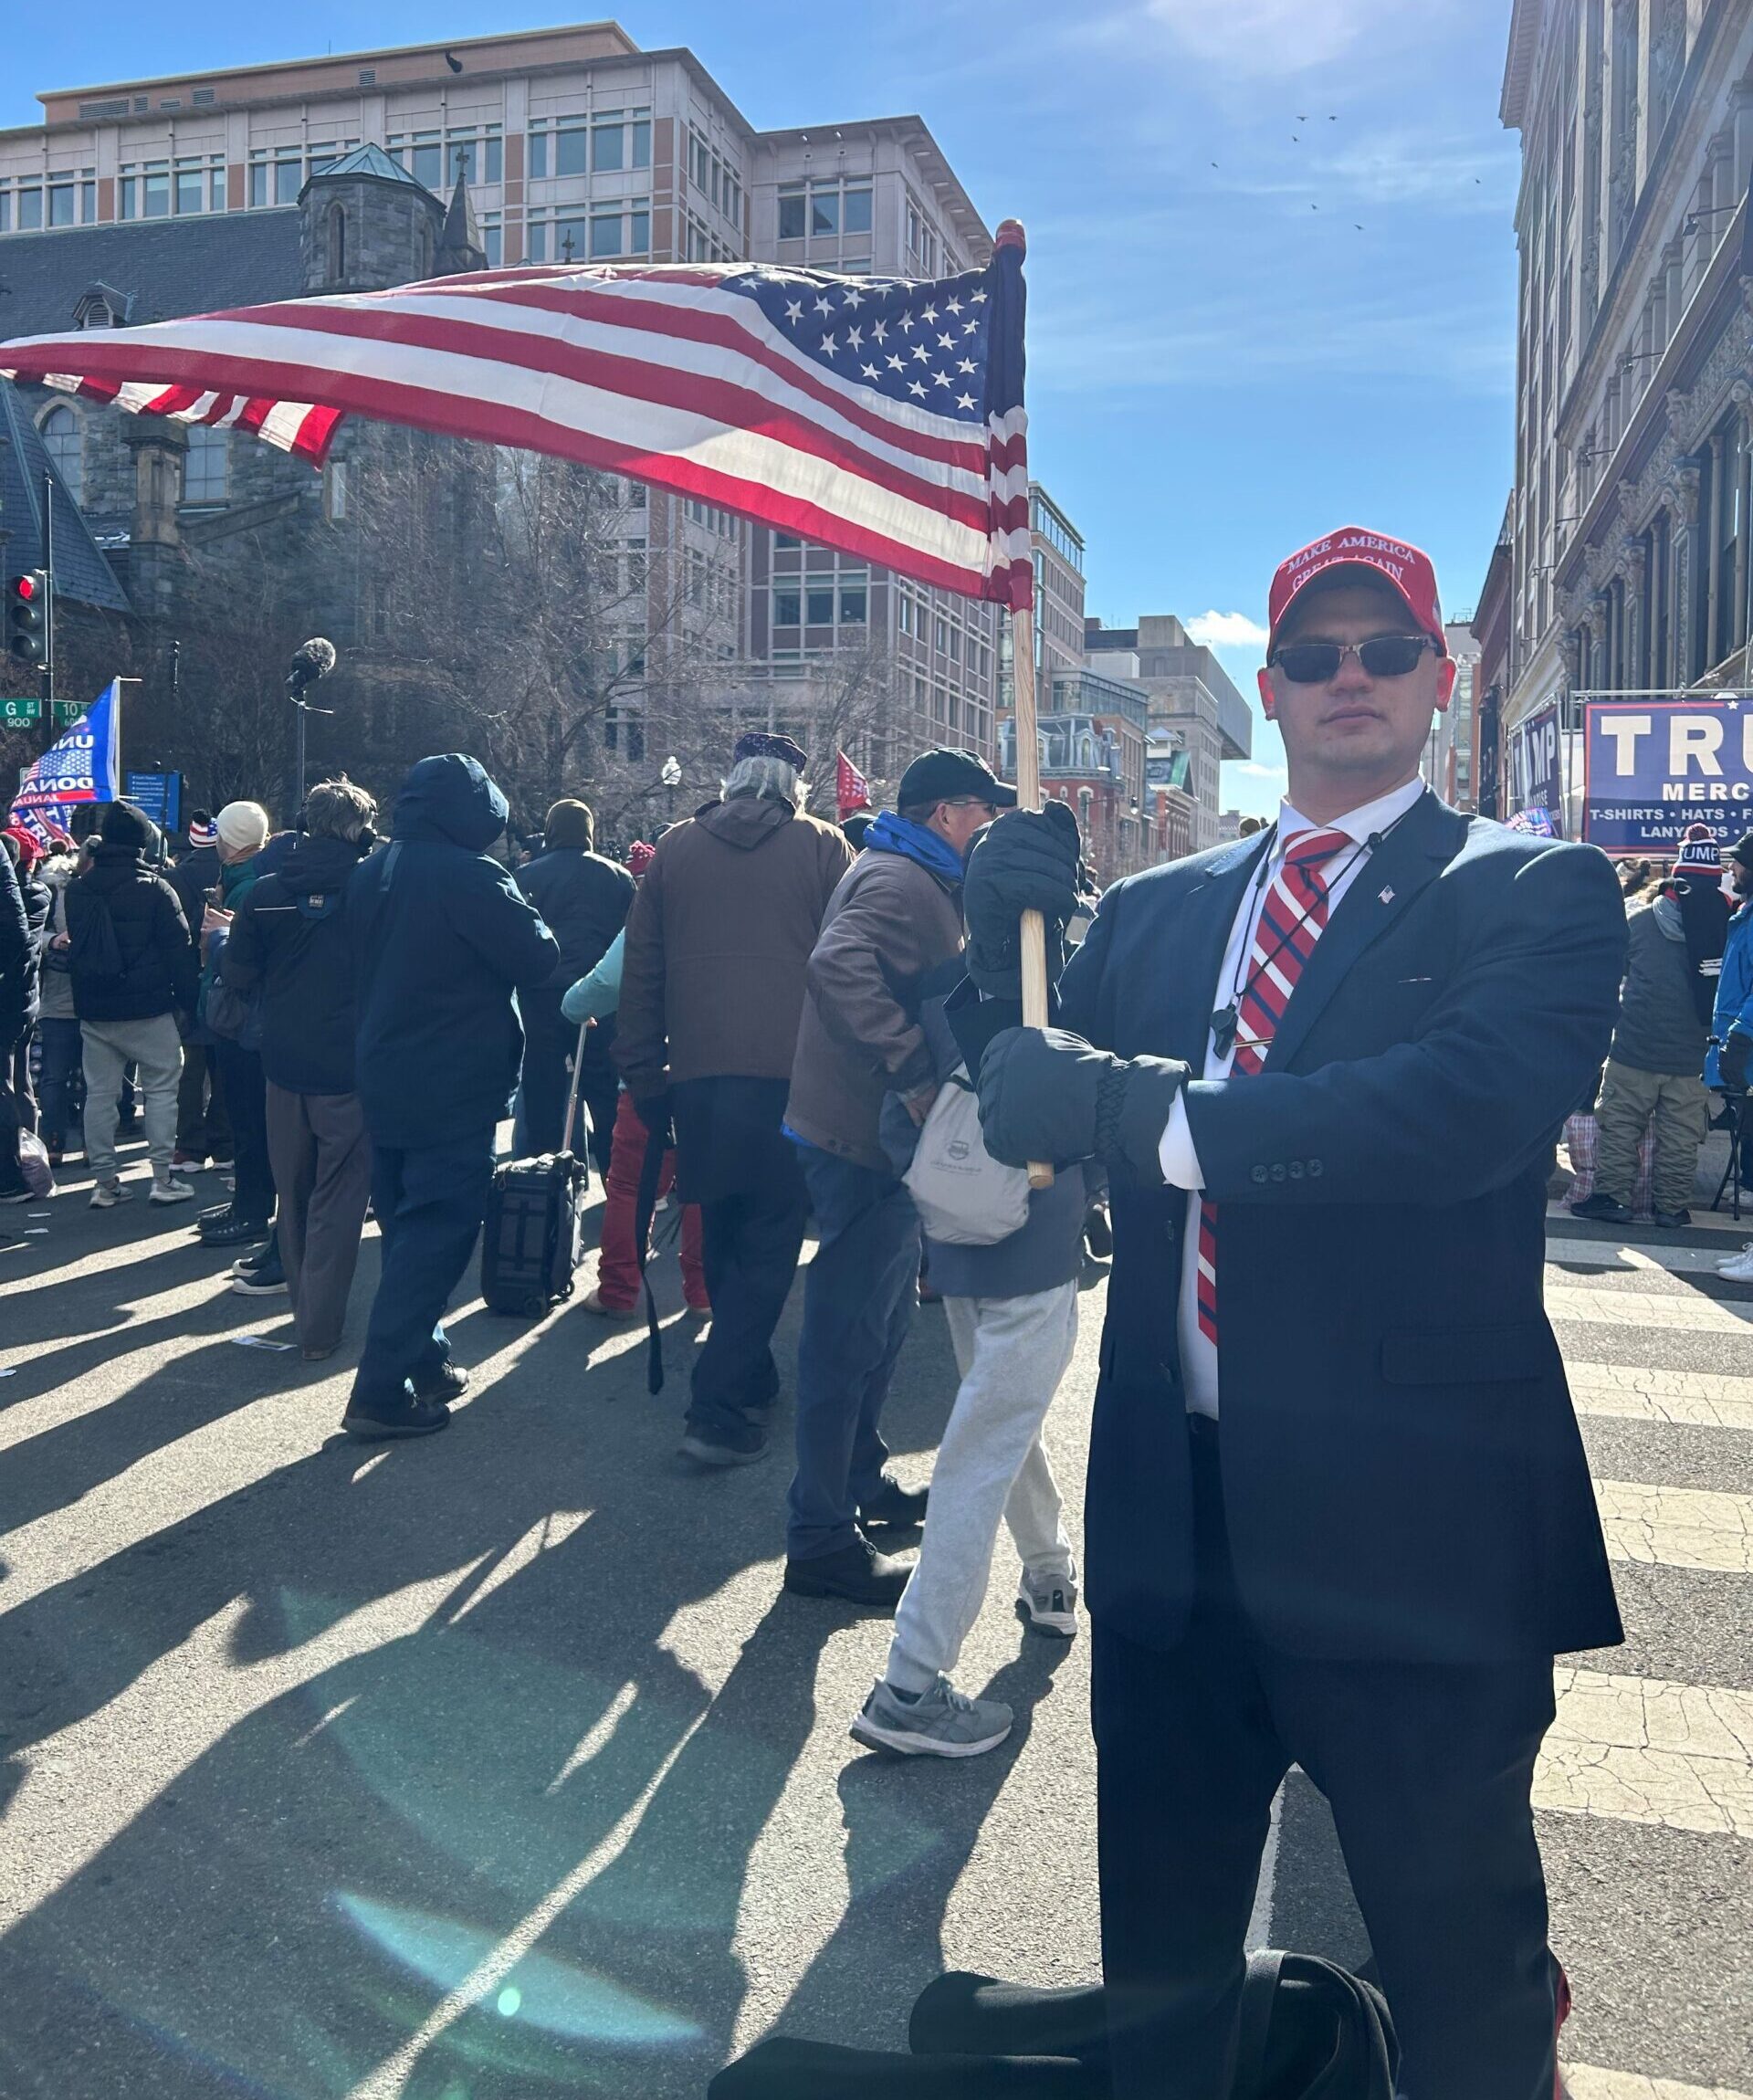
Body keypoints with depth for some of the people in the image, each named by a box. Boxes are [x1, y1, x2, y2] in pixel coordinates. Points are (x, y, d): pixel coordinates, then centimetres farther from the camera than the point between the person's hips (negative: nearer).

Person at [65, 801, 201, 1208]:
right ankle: (162, 1177, 2)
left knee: (100, 1093, 8)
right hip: (147, 1008, -5)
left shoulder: (79, 890, 7)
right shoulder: (154, 888, -10)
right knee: (161, 1087, 4)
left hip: (93, 1009, 5)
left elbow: (76, 948, 18)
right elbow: (179, 950, -9)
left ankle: (104, 1181, 12)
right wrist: (189, 998, -3)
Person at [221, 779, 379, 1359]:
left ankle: (304, 1306, 28)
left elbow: (238, 975, 1)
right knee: (336, 1199, 3)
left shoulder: (264, 893, -2)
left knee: (294, 1194, 17)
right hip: (351, 1070, -3)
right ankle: (320, 1327, 3)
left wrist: (221, 939, 20)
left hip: (285, 1064, 3)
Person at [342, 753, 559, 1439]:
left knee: (407, 1226, 17)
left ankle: (423, 1362, 27)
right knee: (435, 1233, -3)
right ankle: (383, 1392, -3)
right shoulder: (471, 877, -18)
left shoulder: (371, 873, 9)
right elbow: (538, 958, -16)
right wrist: (525, 919, 1)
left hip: (384, 1079, 9)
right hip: (454, 1087, -8)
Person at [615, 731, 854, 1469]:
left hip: (698, 1073, 3)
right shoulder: (822, 847, 3)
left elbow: (642, 967, 10)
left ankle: (750, 1383, 31)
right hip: (791, 1071, -3)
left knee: (723, 1239, 18)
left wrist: (644, 1075, 14)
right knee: (768, 1242, 3)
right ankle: (716, 1407, -4)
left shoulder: (676, 847, 10)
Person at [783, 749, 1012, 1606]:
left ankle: (860, 1476, 38)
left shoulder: (921, 881, 18)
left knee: (883, 1317, 22)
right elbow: (839, 965, -35)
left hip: (878, 1133, 11)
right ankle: (822, 1540, 5)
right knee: (849, 1334, -4)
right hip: (862, 1140, -11)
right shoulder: (899, 880, -17)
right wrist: (915, 1071, -36)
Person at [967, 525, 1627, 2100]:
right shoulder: (1158, 907, 10)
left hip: (1409, 1515, -4)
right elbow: (1043, 1114, 5)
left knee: (1463, 1971, 17)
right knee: (1159, 1957, 23)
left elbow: (1470, 1102, -25)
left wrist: (1146, 1112, -29)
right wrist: (1009, 953, -11)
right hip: (1172, 1501, 5)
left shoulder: (1537, 894, -5)